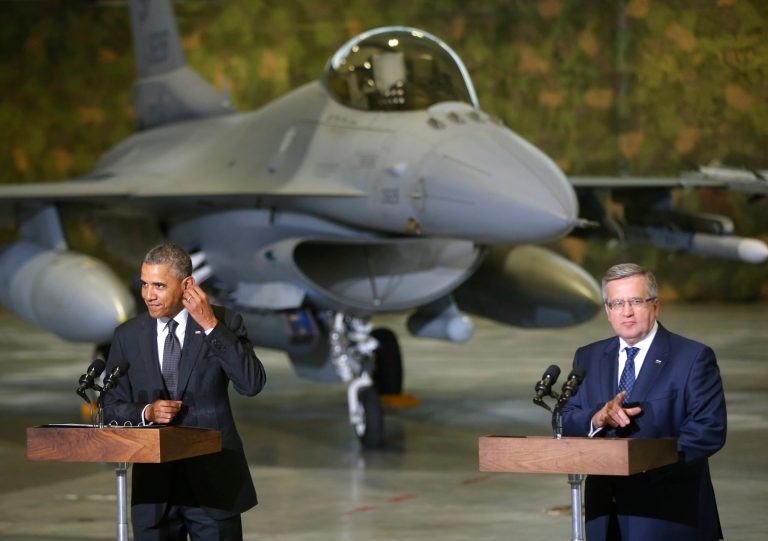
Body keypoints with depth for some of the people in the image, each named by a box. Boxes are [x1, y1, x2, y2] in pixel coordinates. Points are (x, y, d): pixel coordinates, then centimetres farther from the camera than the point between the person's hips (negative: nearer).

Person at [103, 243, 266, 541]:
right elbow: (112, 407, 9)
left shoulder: (224, 323, -1)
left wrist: (210, 325, -18)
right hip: (154, 483, 2)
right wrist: (146, 412, -12)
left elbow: (252, 383, -14)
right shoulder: (127, 335, 6)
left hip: (213, 480, -2)